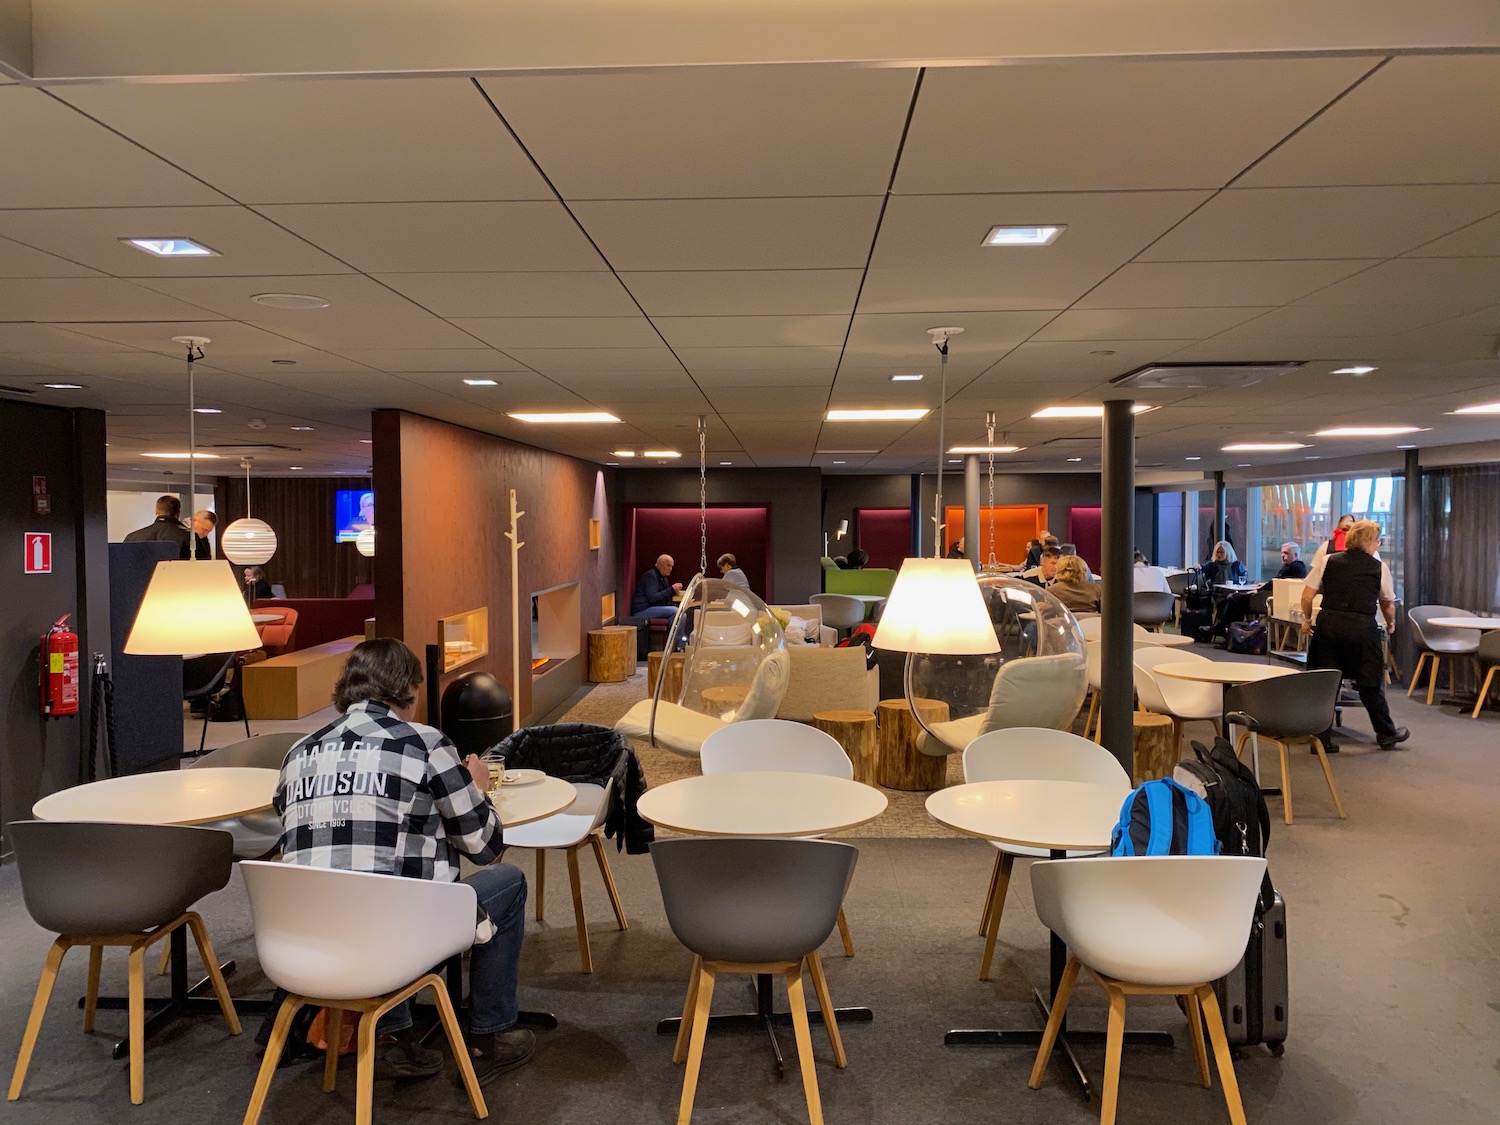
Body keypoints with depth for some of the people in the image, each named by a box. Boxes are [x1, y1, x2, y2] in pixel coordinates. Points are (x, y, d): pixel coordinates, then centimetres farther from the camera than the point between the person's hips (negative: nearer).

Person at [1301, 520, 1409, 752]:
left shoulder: (1327, 561, 8)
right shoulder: (1379, 568, 7)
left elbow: (1307, 596, 3)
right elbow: (1388, 604, 19)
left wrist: (1307, 619, 19)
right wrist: (1390, 624, 39)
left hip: (1329, 624, 1)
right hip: (1363, 627, -1)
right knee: (1370, 684, 11)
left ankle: (1321, 739, 9)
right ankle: (1386, 734, 28)